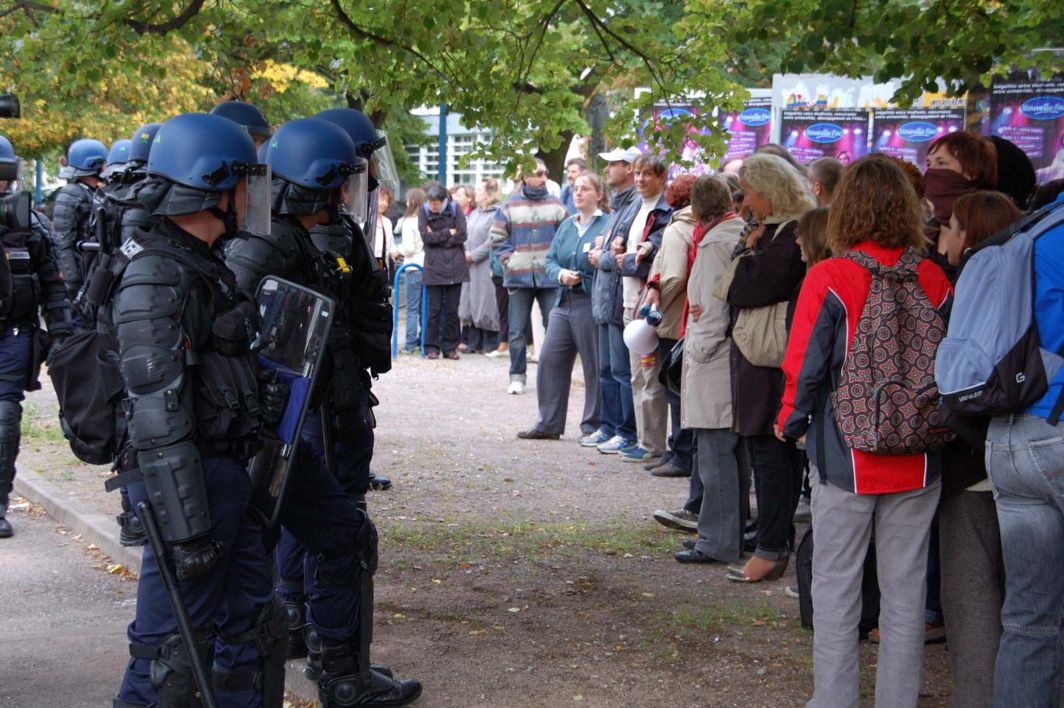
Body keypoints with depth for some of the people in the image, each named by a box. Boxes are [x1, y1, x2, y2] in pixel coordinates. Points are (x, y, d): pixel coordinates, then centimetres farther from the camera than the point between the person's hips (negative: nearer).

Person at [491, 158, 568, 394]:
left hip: (550, 276, 0)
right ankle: (517, 376, 14)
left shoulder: (555, 204, 5)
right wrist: (508, 260, -3)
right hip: (519, 277, 0)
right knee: (517, 330, 4)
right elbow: (497, 237, 7)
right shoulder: (510, 205, 3)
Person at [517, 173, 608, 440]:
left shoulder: (607, 225, -5)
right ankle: (548, 423, 13)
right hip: (564, 303, 7)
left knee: (594, 366, 1)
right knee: (549, 360, 4)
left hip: (591, 305, -7)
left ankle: (593, 426, 12)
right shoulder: (566, 225, 15)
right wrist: (560, 274, -4)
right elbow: (550, 259, 15)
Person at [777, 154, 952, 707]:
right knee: (905, 589, 12)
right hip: (918, 461, 3)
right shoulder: (934, 280, -3)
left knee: (836, 586, 8)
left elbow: (805, 368, -10)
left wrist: (791, 423, 7)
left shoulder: (828, 279, -13)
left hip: (846, 457, -3)